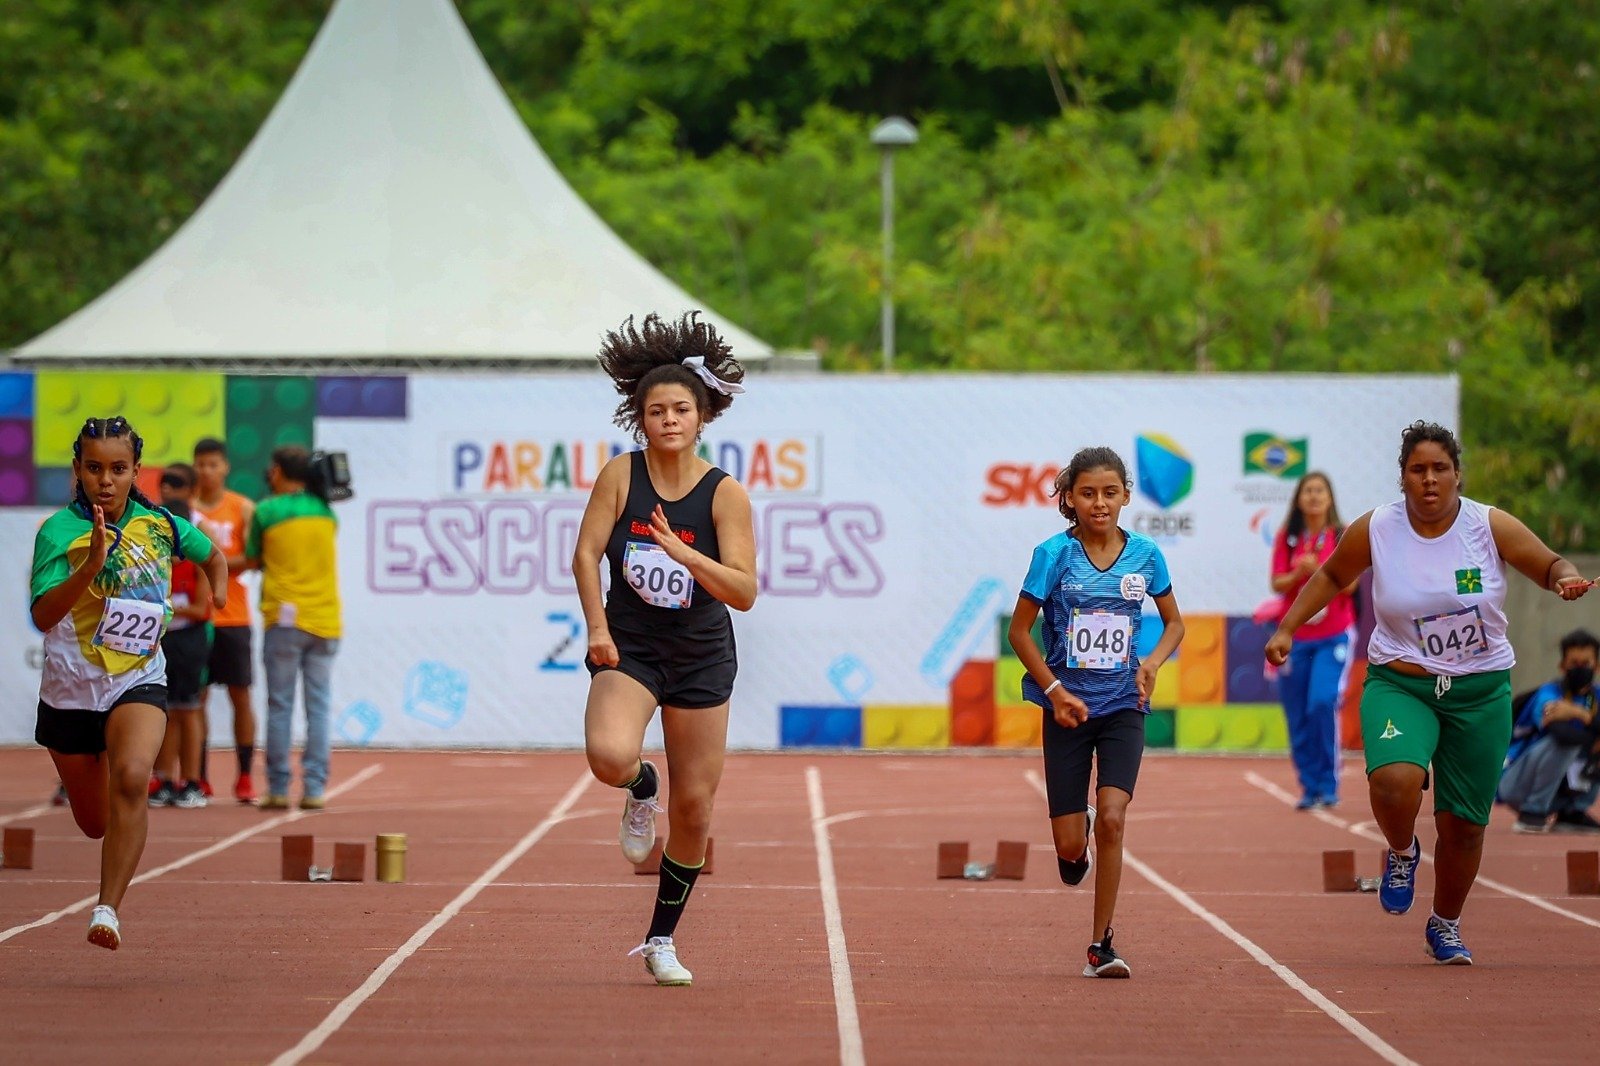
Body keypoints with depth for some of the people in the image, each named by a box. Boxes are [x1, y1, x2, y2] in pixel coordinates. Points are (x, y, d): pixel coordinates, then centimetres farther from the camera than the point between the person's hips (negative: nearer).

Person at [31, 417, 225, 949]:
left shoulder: (160, 525, -1)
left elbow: (211, 555, 23)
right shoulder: (59, 531, -12)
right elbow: (43, 615, -26)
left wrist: (218, 587, 3)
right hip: (71, 689, 0)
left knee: (131, 777, -30)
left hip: (139, 680, 0)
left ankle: (108, 910, -31)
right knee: (95, 824, 13)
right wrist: (91, 565, -38)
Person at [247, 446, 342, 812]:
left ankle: (278, 788, 1)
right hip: (325, 621, 3)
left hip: (285, 618, -3)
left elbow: (252, 560, 7)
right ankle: (314, 788, 1)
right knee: (318, 706, 4)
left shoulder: (266, 512, -2)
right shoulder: (326, 512, 8)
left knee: (279, 706, 2)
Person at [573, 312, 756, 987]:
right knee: (609, 756, -31)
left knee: (694, 807, 3)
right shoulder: (621, 475, -5)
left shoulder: (725, 494, -8)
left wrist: (683, 553, -27)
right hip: (628, 647, -1)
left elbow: (744, 591, -14)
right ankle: (640, 789, 9)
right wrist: (598, 627, -14)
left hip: (701, 656, 1)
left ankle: (662, 941, 21)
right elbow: (586, 553, -3)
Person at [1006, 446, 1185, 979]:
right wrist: (1055, 691, -11)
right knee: (1070, 849, -1)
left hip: (1123, 706, 1)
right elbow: (1020, 631, -1)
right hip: (1068, 708, -1)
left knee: (1111, 817, -18)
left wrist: (1153, 660, -7)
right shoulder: (1054, 554, -7)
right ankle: (1077, 834, 40)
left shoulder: (1145, 555, 0)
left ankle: (1101, 945, -7)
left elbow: (1174, 622, 13)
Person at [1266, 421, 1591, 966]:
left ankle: (1445, 925, 31)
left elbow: (1551, 565, 3)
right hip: (1400, 684, -1)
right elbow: (1331, 576, 13)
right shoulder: (1375, 530, -4)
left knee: (1464, 821, 6)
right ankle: (1401, 853, 5)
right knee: (1395, 778, -30)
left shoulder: (1490, 526, -7)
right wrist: (1287, 628, 8)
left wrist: (1566, 579, -20)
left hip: (1480, 691, 1)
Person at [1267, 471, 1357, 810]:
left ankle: (1328, 786, -8)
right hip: (1295, 638, 3)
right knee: (1298, 717, 1)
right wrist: (1298, 573, -18)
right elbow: (1278, 584, 2)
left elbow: (1350, 582, -6)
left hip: (1333, 636, -2)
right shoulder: (1287, 538, 6)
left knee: (1323, 703, -18)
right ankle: (1310, 788, 11)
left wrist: (1318, 571, -21)